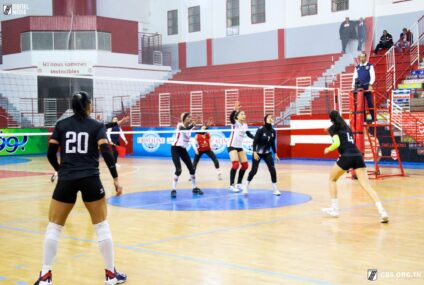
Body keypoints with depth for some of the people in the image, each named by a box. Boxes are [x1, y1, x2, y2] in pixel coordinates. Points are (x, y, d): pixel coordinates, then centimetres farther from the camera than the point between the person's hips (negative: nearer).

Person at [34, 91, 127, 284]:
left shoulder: (61, 125, 8)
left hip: (66, 180, 1)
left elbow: (50, 154, 6)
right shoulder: (97, 126, 4)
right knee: (101, 227, 10)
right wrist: (116, 178, -5)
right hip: (90, 180, -1)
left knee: (53, 227, 12)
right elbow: (106, 152, -8)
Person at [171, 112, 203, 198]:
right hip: (175, 149, -7)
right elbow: (185, 130, -39)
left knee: (192, 169, 5)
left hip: (183, 150, 7)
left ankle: (194, 188, 21)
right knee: (178, 170, -19)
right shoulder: (180, 125, -16)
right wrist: (193, 124, -52)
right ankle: (173, 190, -10)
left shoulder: (190, 126, 2)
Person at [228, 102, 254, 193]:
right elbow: (231, 117, -34)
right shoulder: (235, 123, -12)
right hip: (232, 146, -7)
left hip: (240, 147, 8)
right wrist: (235, 110, -52)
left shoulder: (245, 125, 7)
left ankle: (239, 184, 21)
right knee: (235, 164, -21)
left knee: (245, 165, 6)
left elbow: (249, 134, 20)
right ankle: (231, 185, -15)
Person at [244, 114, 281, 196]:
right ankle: (246, 187, 17)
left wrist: (275, 153, 8)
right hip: (258, 153, -4)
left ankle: (275, 189, 0)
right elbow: (255, 141, -18)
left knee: (272, 170, -8)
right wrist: (254, 152, -27)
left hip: (267, 153, 4)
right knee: (254, 170, -2)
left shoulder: (273, 131, -1)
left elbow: (272, 143, 9)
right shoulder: (261, 130, -17)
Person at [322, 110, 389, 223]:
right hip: (358, 156, 5)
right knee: (366, 185, -5)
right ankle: (382, 211, -22)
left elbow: (337, 143, -7)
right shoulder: (347, 127, 26)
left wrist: (328, 149, 13)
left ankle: (334, 209, 19)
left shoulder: (333, 128, 8)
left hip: (346, 156, -5)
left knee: (332, 179, 21)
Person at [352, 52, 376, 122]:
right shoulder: (357, 67, 14)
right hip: (359, 88, 3)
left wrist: (370, 85, -18)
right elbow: (355, 78, 11)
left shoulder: (370, 66, 4)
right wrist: (353, 86, -2)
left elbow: (373, 76, -4)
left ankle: (373, 119, -2)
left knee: (370, 104, -5)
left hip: (368, 88, -3)